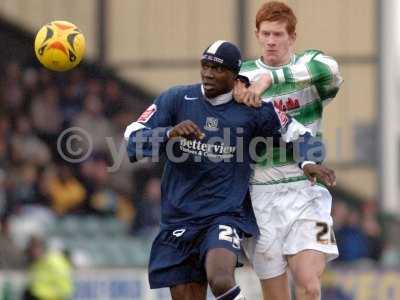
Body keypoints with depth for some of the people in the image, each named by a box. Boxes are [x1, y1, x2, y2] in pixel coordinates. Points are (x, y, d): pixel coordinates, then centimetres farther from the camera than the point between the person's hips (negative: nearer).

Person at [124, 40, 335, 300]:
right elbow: (133, 141, -6)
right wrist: (171, 133, -24)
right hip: (179, 219, 2)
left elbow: (295, 132, 12)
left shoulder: (253, 110, -1)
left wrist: (308, 162, -8)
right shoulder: (176, 100, 0)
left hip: (228, 214, -2)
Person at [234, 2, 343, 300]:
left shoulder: (309, 64, 1)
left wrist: (268, 79, -31)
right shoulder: (244, 74, 9)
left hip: (305, 191, -1)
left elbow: (328, 68, -21)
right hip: (260, 194, 1)